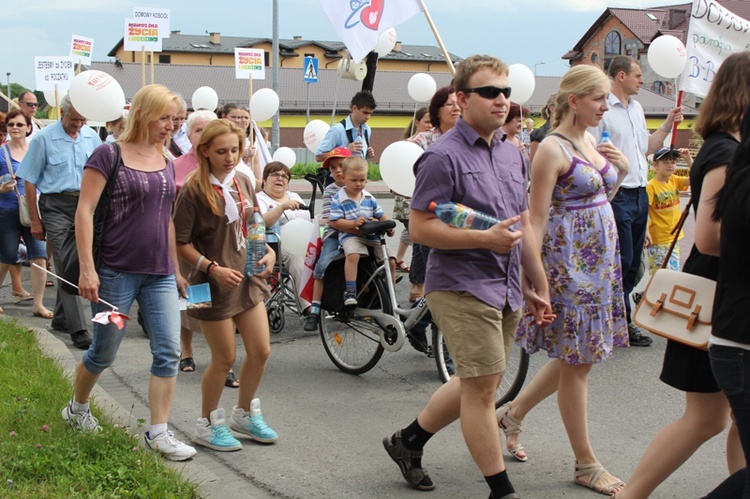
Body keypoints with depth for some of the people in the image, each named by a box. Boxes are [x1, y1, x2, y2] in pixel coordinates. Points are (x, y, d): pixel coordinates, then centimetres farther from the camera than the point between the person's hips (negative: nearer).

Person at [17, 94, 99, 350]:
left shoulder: (92, 137, 7)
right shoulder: (44, 139, -5)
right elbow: (30, 181, -2)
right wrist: (35, 220, -3)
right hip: (56, 206, -4)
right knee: (68, 266, -10)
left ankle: (61, 318, 27)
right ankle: (78, 328, -12)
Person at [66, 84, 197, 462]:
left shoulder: (166, 162, 11)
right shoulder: (109, 155, -8)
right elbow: (84, 211, -11)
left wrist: (176, 270, 18)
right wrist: (87, 268, -17)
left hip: (159, 275, 5)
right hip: (116, 272, -5)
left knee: (168, 352, -4)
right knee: (103, 352, 8)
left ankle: (158, 433, 3)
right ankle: (77, 409, 35)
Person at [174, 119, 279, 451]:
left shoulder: (243, 183, 6)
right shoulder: (194, 190, -14)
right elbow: (181, 243, -13)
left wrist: (268, 251, -1)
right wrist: (212, 268, -23)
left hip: (248, 279, 6)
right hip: (215, 285, -6)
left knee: (261, 351, 8)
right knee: (224, 359, 3)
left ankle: (245, 414, 30)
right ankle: (208, 424, 23)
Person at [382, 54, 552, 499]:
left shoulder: (513, 154, 13)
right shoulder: (444, 157, -12)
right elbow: (421, 228, -15)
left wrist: (538, 287, 19)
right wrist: (486, 239, -21)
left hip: (506, 291, 8)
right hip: (462, 288, -8)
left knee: (477, 384, 17)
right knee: (482, 386, -3)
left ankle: (408, 442, 35)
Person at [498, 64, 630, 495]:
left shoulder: (590, 141, 11)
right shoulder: (553, 149, -14)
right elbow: (536, 219, -17)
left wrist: (622, 170, 4)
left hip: (600, 259, 9)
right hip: (568, 261, -9)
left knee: (578, 356, 16)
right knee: (577, 361, 0)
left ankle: (513, 413, 34)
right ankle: (586, 464, 12)